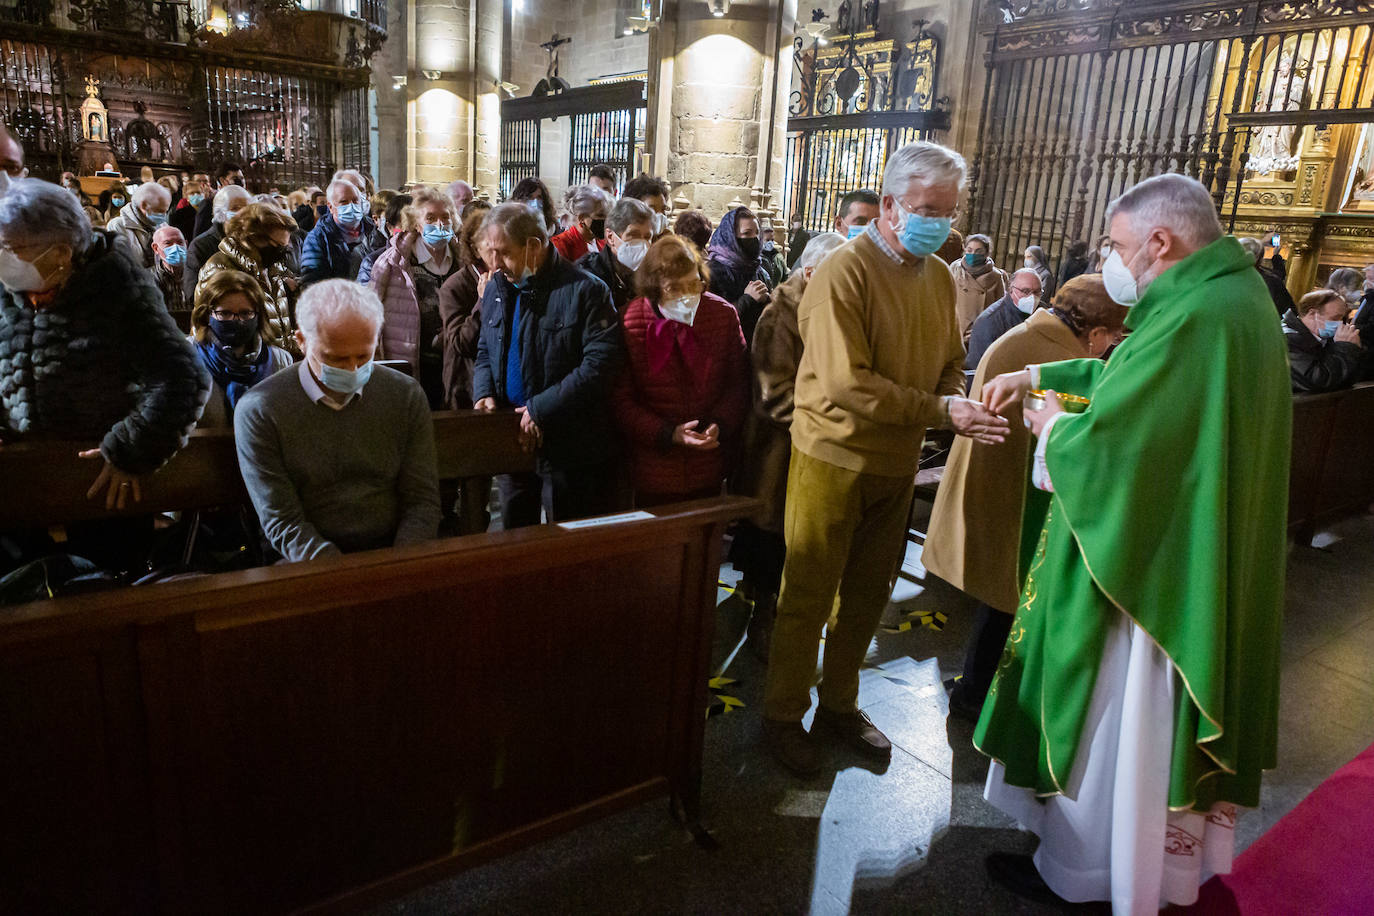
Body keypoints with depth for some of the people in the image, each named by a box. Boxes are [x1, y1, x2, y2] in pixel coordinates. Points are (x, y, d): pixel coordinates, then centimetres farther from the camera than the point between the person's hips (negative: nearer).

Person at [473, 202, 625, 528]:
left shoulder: (585, 290, -13)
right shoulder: (496, 289, 10)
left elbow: (602, 363, -20)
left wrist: (542, 409, -21)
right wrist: (485, 393, 0)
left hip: (568, 448, -6)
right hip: (511, 440, 6)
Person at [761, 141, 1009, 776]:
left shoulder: (939, 276, 7)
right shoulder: (845, 272, -17)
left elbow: (949, 361, 15)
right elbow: (846, 383, -25)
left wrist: (959, 402, -7)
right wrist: (939, 411, -27)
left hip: (897, 462, 7)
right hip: (834, 456, -7)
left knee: (867, 594, 18)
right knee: (807, 597, 5)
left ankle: (838, 704, 37)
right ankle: (784, 716, 24)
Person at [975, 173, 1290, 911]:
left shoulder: (1192, 318, -26)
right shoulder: (1234, 295, 6)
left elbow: (1100, 444, -27)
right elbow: (1133, 379, 18)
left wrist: (1052, 428, -6)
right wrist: (1036, 376, 14)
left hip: (1143, 565, -10)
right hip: (1194, 563, 10)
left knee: (1101, 719, 9)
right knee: (1146, 723, 24)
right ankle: (1158, 857, 44)